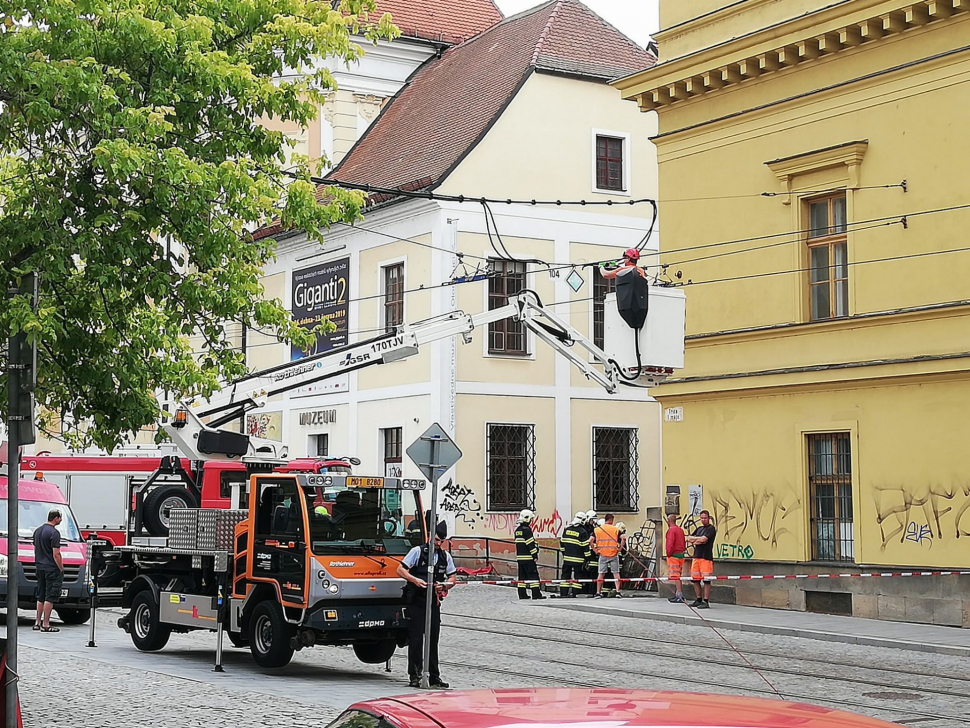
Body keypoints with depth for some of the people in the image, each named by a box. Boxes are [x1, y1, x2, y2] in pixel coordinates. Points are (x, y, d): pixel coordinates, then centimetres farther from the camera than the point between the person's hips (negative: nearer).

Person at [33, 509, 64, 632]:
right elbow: (56, 555, -18)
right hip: (52, 568, -9)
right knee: (50, 597, -5)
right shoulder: (54, 533, -16)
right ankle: (45, 624, -5)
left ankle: (37, 622, 18)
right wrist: (61, 569, -10)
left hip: (40, 567, 9)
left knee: (41, 596, 15)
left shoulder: (38, 531, 11)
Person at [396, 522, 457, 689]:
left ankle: (434, 676, 11)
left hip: (434, 602, 4)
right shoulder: (417, 551, -1)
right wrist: (415, 580, -20)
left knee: (433, 640, 6)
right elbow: (400, 570, -5)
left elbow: (452, 579, 14)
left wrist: (443, 586, -8)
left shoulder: (446, 557, 12)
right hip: (416, 602, -4)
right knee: (416, 639, -4)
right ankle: (414, 676, 1)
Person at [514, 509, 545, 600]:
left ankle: (522, 594, 9)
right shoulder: (527, 530, -14)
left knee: (522, 576, 9)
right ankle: (536, 593, -7)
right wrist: (535, 555, -12)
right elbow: (531, 544, -17)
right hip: (528, 557, -9)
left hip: (519, 557, 9)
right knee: (533, 575, -5)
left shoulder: (517, 530, 14)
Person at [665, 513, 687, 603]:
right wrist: (683, 551, 18)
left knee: (675, 576, -10)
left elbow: (670, 544, -20)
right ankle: (678, 594, 19)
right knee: (678, 576, 15)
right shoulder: (680, 530, 15)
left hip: (673, 555, -9)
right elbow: (684, 543, 18)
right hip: (681, 555, 9)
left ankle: (679, 596, -13)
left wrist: (668, 554, -10)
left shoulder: (671, 530, -13)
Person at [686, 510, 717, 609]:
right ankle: (699, 600, 20)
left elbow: (703, 539, -17)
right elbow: (689, 539, 13)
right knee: (695, 579, 10)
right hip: (696, 556, 8)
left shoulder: (711, 528, -4)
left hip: (706, 557, -8)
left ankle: (706, 601, -4)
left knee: (706, 580, -6)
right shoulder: (699, 528, 19)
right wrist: (696, 541, -6)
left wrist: (694, 539, 0)